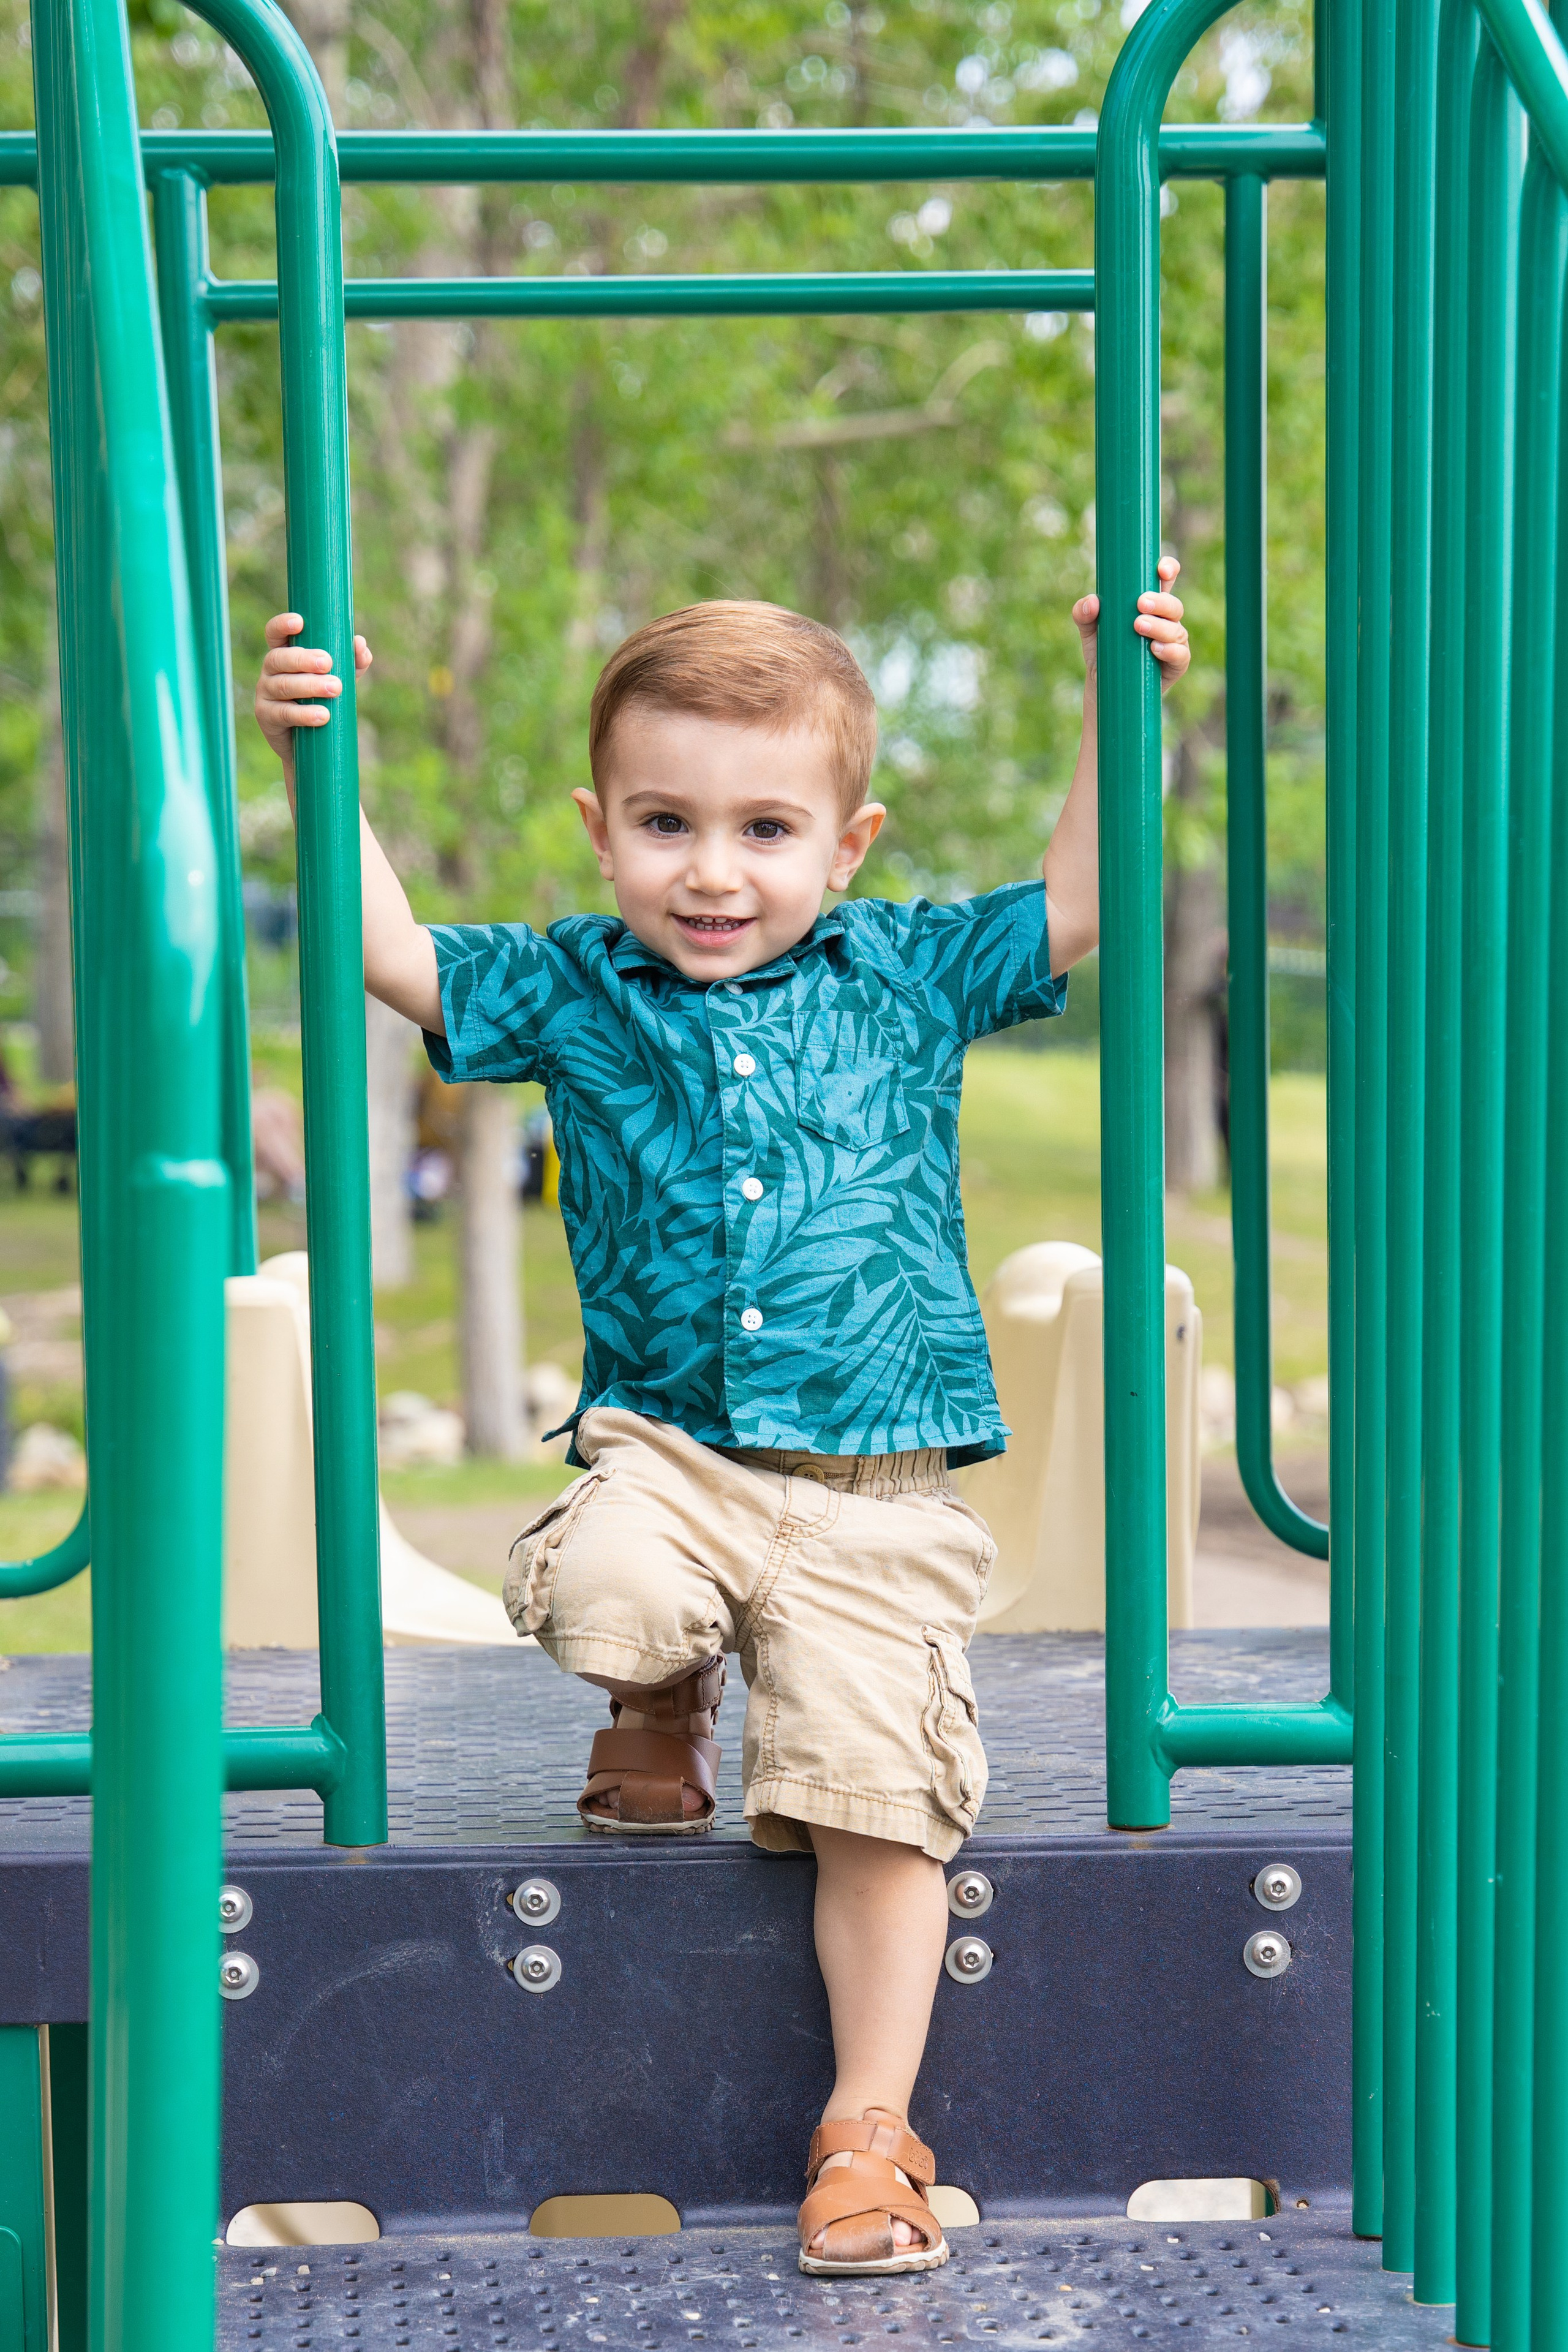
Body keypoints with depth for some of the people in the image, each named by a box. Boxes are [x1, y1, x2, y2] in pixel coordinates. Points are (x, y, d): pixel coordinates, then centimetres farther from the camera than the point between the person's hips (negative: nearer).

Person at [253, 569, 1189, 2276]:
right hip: (665, 1448, 1)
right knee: (600, 1583, -32)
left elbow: (1078, 911, 10)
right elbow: (396, 955, 6)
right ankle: (661, 1719, 5)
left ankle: (868, 2124, 6)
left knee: (875, 1801, -10)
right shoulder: (575, 992, 8)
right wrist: (320, 768, -1)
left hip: (875, 1492, 0)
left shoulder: (906, 977, 8)